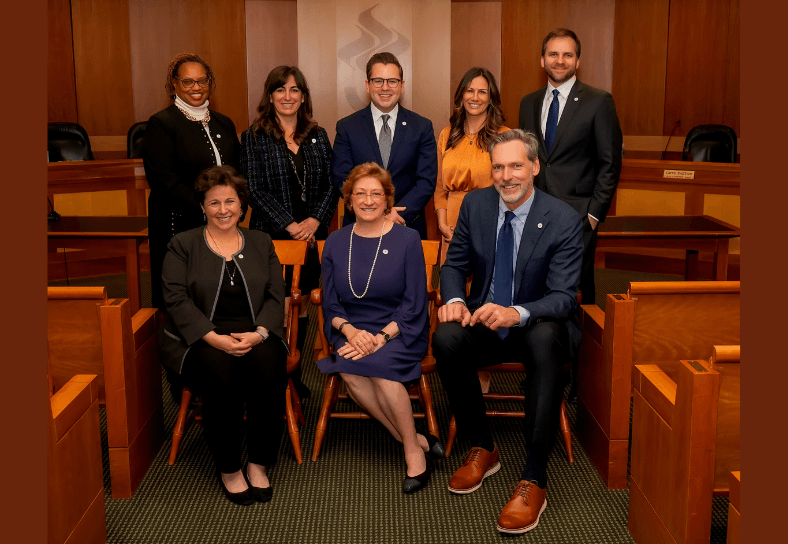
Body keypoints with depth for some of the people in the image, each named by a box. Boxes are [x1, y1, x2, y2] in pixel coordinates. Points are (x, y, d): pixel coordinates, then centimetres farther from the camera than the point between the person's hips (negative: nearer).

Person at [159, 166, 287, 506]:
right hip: (201, 337, -2)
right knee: (221, 375, -33)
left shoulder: (261, 243, 17)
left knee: (270, 369, -31)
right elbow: (177, 300, -4)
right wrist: (214, 337, -19)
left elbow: (275, 296, 7)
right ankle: (228, 469, -13)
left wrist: (259, 333, -13)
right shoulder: (182, 245, 9)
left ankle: (259, 465, -14)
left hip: (254, 333, 2)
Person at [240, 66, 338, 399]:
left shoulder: (318, 137, 10)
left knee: (301, 305, 9)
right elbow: (255, 190, -7)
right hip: (272, 236, -3)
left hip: (312, 235, 3)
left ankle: (294, 374, 21)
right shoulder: (254, 137, 0)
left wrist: (314, 220, -9)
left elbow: (331, 186, 6)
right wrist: (290, 225, -14)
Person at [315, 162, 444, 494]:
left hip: (400, 332, -3)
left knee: (378, 364, -33)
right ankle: (417, 441, -15)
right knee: (349, 372, -29)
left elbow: (414, 305, -5)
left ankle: (414, 451, -14)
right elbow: (330, 304, 7)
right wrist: (350, 331, -14)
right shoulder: (335, 243, 9)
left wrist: (380, 337, -18)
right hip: (353, 332, 3)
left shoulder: (407, 239, -1)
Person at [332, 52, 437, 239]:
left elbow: (427, 180, -3)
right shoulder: (347, 127, 3)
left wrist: (399, 215, -17)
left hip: (409, 227, 1)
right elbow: (342, 179, -4)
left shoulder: (422, 127, 4)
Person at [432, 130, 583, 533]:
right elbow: (454, 264, 8)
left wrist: (517, 313, -37)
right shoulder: (475, 204, -1)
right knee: (445, 339, -30)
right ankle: (482, 449, -7)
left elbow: (563, 296, -16)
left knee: (544, 342, -39)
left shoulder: (563, 220, -12)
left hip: (539, 325, -3)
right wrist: (454, 299, -17)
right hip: (484, 320, 3)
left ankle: (533, 480, -31)